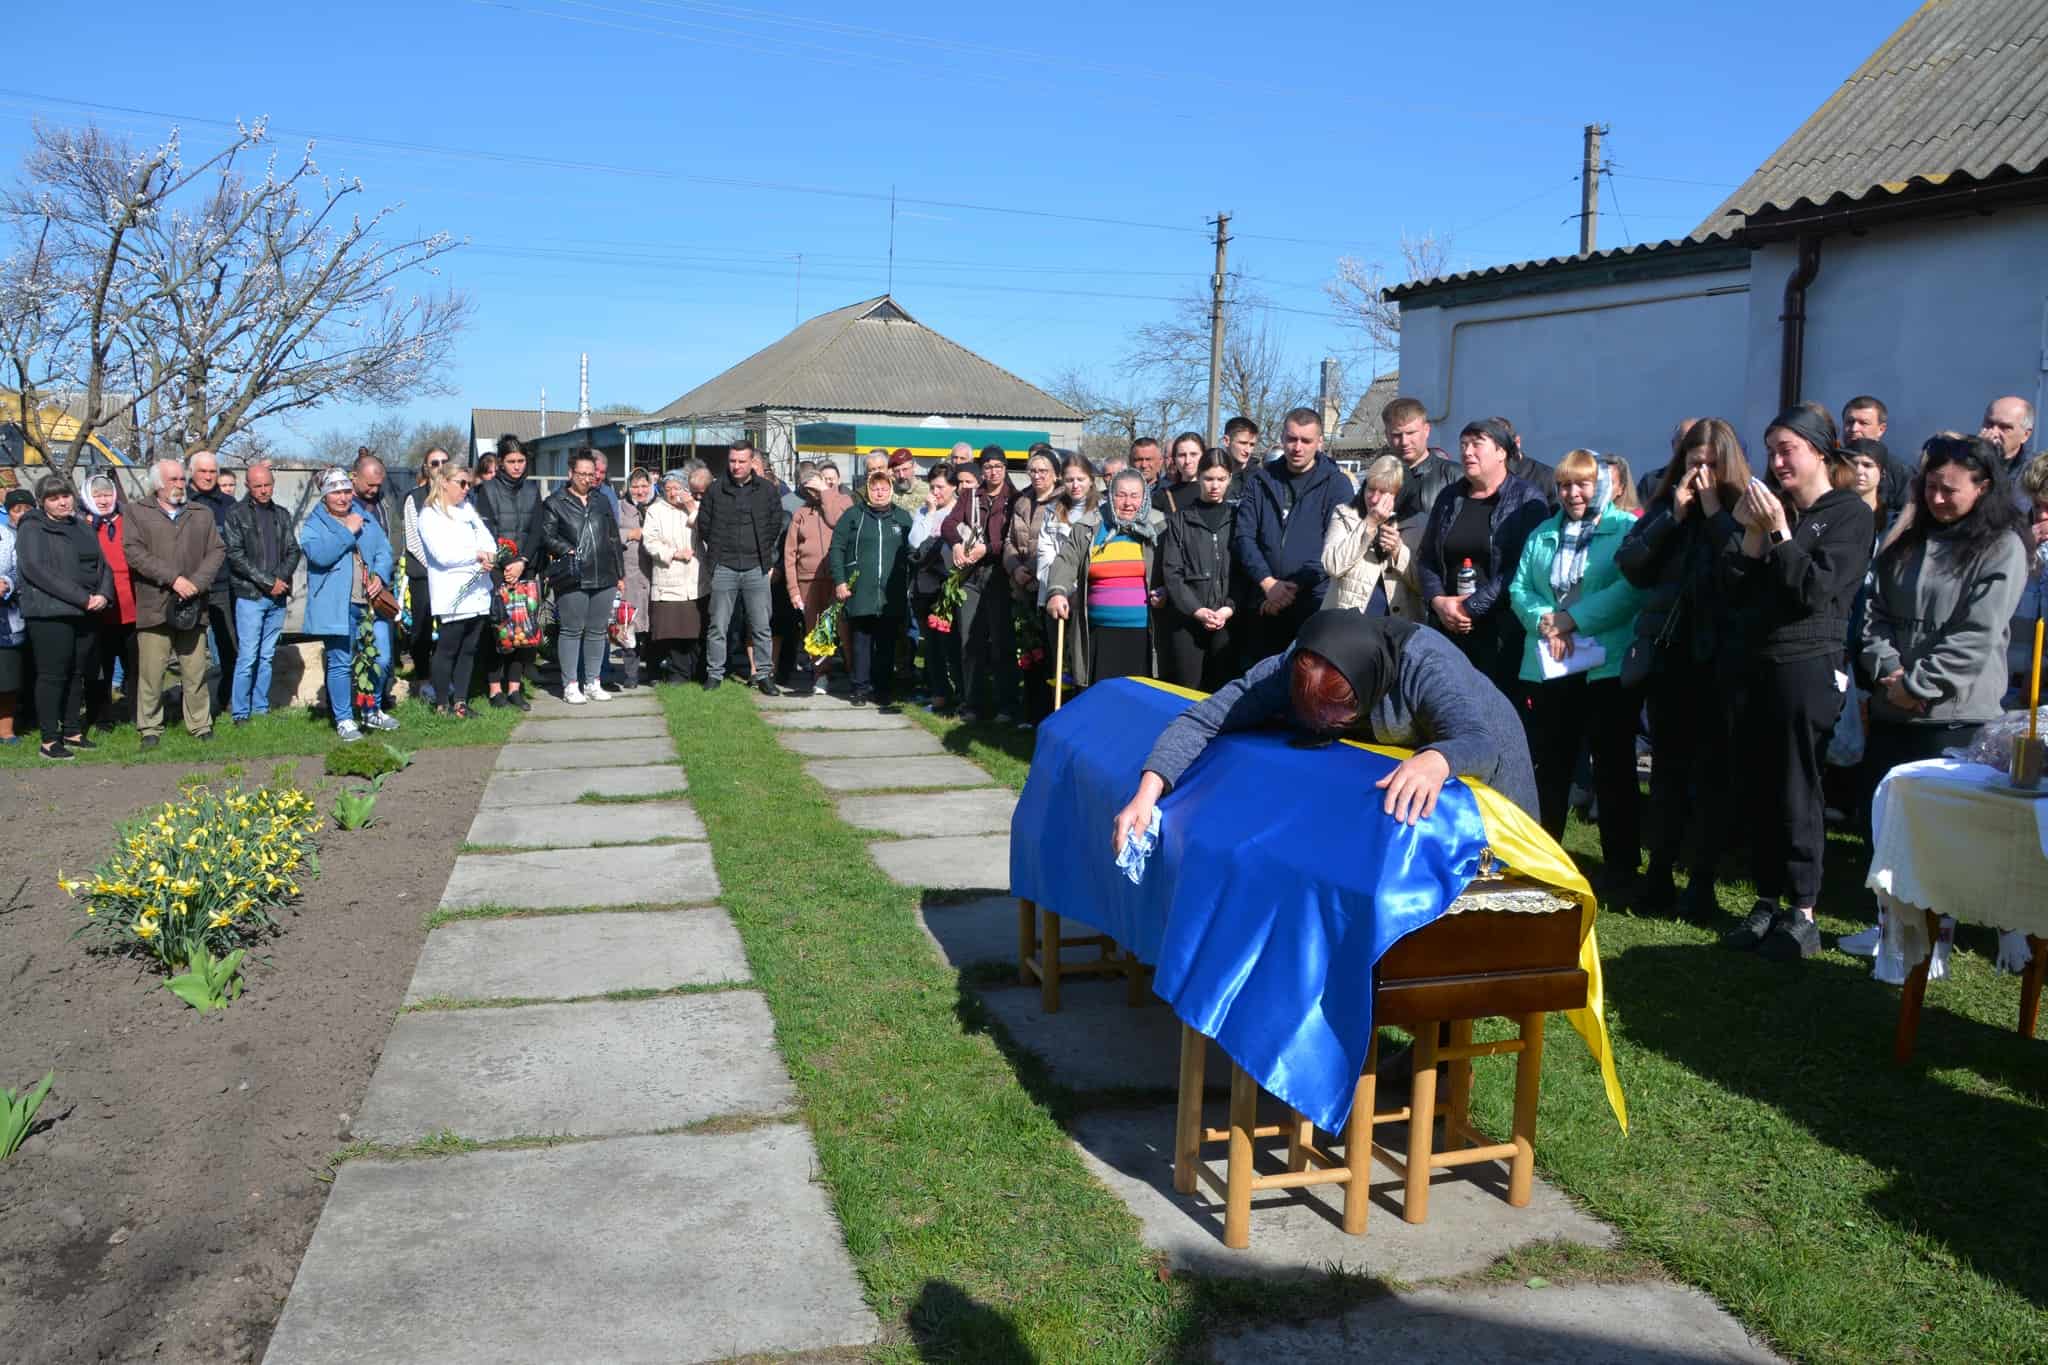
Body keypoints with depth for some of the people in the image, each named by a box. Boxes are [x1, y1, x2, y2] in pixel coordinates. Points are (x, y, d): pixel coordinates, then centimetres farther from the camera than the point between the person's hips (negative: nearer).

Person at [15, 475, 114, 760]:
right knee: (52, 675, -5)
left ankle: (72, 732, 19)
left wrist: (103, 594, -5)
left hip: (85, 614, 6)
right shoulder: (33, 529, -3)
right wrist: (81, 597, -18)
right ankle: (49, 741, -1)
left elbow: (103, 565, 17)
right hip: (49, 613, -6)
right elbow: (35, 569, -15)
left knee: (77, 674, 11)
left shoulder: (82, 528, 17)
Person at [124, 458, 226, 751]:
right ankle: (150, 728, 9)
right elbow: (135, 552, -5)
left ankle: (201, 725, 11)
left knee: (195, 672, 3)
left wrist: (197, 583, -8)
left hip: (192, 607, 2)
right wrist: (174, 579, -13)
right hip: (154, 606, -2)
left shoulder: (203, 514, 16)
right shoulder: (138, 514, 8)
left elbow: (217, 551, 7)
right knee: (151, 673, -1)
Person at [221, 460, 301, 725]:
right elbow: (235, 555, -8)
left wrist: (282, 578, -7)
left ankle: (261, 708, 16)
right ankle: (239, 712, -1)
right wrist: (268, 582, -12)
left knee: (267, 656, 9)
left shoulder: (282, 515, 14)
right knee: (248, 656, -7)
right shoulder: (237, 514, -1)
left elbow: (293, 551, 11)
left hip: (278, 597, 5)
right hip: (250, 596, -5)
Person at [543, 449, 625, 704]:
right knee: (572, 631, -1)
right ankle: (570, 685, 6)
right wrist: (569, 552, -13)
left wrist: (620, 574, 14)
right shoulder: (555, 503, 3)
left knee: (597, 631, 9)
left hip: (604, 578, 5)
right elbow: (547, 536, -4)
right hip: (572, 578, -5)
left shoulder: (602, 502, 17)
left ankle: (592, 683, 18)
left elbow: (614, 539, 18)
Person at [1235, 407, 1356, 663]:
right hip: (1266, 604, 3)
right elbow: (1244, 536, 3)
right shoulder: (1260, 480, 10)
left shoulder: (1336, 483, 2)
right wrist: (1268, 583, -10)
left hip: (1316, 603, -3)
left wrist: (1295, 585, -13)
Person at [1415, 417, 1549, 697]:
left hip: (1503, 632, -4)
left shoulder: (1527, 498, 0)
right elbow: (1425, 558, 14)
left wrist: (1471, 607, -13)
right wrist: (1438, 601, -4)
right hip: (1449, 628, 4)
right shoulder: (1449, 496, 16)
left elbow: (1525, 566, -11)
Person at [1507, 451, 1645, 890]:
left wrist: (1572, 618, -17)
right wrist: (1544, 622, -10)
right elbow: (1519, 589, 9)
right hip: (1548, 668, 5)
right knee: (1548, 763, 10)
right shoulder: (1542, 535, 16)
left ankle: (1620, 863, 11)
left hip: (1608, 666, -5)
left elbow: (1632, 588, -16)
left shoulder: (1628, 529, -3)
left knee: (1612, 766, 3)